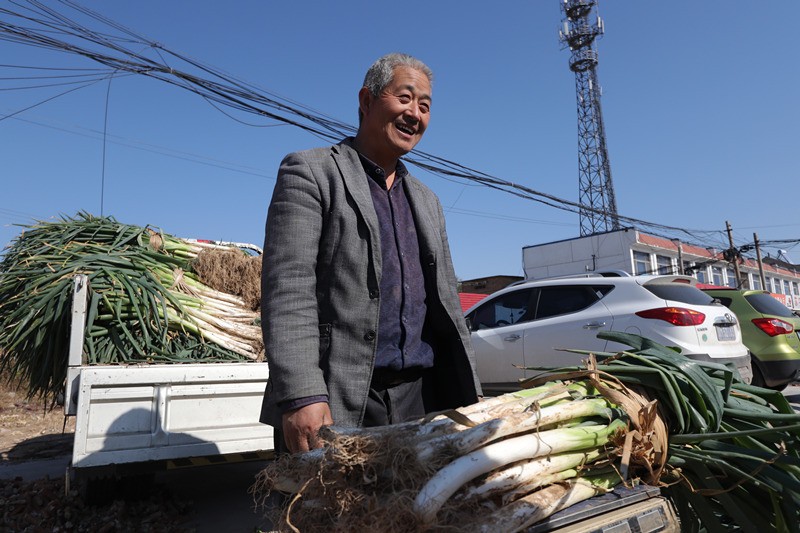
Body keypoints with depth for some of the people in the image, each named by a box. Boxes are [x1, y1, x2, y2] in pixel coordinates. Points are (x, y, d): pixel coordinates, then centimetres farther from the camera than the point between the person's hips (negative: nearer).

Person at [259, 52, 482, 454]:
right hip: (332, 405, -5)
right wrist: (301, 396, -22)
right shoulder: (309, 173, -1)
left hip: (419, 398, 6)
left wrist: (469, 394, 11)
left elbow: (446, 300, 17)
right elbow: (288, 289, -13)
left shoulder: (426, 200, 18)